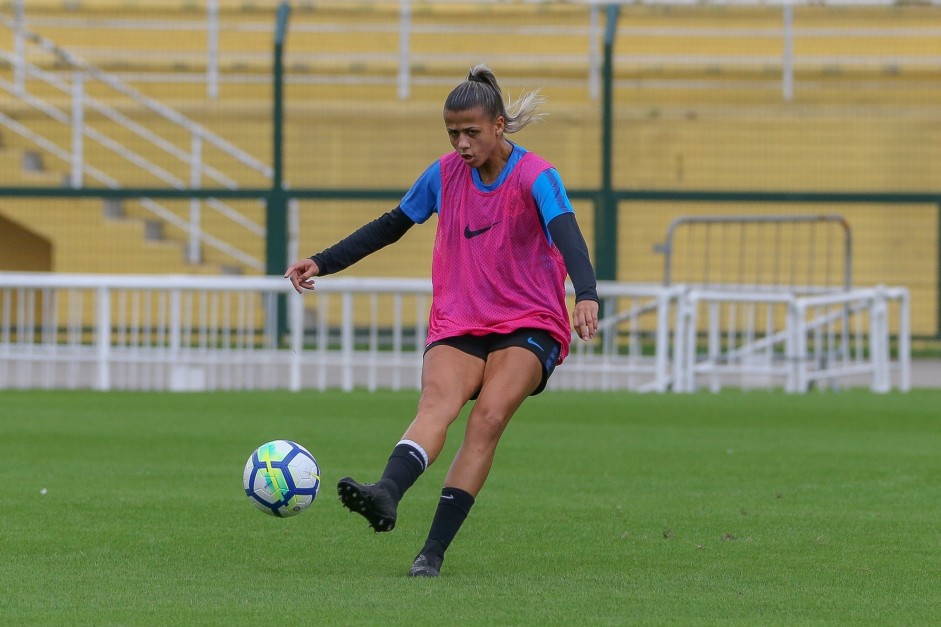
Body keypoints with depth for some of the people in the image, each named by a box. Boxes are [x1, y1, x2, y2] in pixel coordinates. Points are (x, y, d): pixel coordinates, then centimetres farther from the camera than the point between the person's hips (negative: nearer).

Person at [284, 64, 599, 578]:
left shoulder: (536, 177, -9)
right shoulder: (445, 173, 6)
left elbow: (566, 234, -26)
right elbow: (391, 226, 18)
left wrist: (586, 295, -45)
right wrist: (323, 263, 15)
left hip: (528, 327, -3)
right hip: (458, 325, 3)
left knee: (488, 417, -26)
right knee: (436, 402, -27)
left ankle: (434, 550, -28)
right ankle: (386, 495, -56)